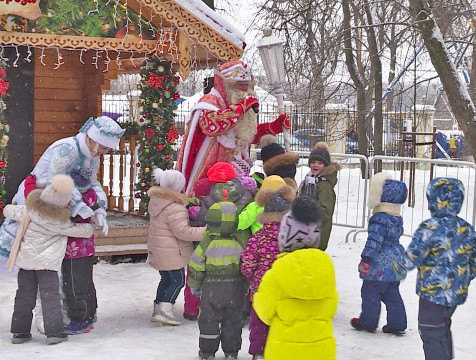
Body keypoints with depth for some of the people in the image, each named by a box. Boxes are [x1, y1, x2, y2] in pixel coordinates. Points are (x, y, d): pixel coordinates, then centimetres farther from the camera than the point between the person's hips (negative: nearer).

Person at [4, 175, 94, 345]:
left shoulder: (28, 211, -3)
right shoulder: (61, 223, -11)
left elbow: (8, 211, 10)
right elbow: (82, 230, -3)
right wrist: (90, 227, 20)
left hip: (26, 259, 4)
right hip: (47, 262, -4)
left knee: (25, 295, 11)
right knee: (50, 295, 0)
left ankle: (20, 331, 14)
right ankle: (54, 332, -3)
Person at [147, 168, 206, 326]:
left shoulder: (156, 200, 7)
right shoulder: (175, 208, -23)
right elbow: (182, 231, -26)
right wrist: (206, 231, -24)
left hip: (157, 247, 9)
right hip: (171, 252, -9)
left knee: (166, 279, 19)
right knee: (178, 280, -1)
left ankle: (157, 309, 23)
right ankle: (164, 310, -9)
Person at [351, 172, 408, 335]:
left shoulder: (379, 219, -18)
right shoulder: (397, 218, 10)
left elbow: (374, 240, -22)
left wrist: (366, 259, -19)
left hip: (380, 264, -9)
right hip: (395, 262, 9)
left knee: (370, 291, 4)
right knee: (392, 294, 14)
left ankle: (368, 321, 12)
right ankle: (397, 324, 16)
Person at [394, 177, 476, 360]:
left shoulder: (430, 228, -20)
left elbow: (412, 257, -18)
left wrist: (399, 267, 2)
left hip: (433, 292, -7)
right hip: (457, 293, 7)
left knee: (431, 332, 5)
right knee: (443, 328, 27)